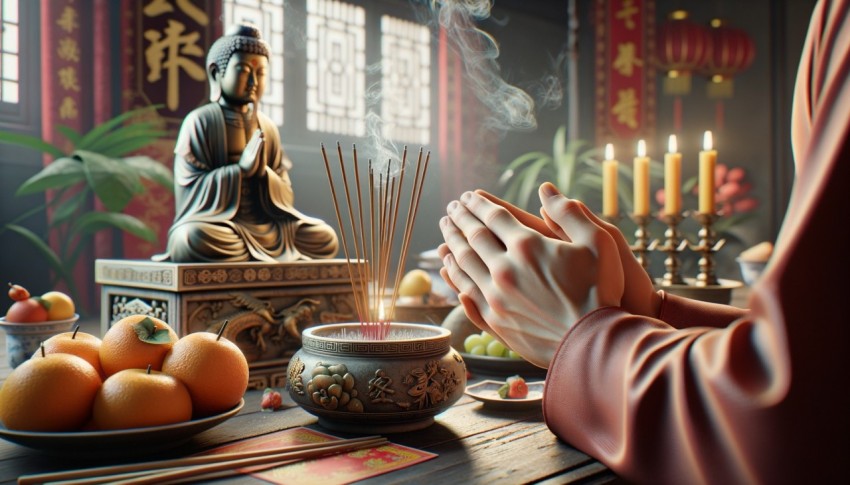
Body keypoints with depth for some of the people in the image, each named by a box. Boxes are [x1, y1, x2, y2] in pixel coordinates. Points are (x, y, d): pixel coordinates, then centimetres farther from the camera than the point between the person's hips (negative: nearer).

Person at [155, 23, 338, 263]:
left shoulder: (267, 127, 10)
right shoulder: (199, 121, -4)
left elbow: (286, 195, 8)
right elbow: (190, 187, -12)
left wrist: (263, 172, -13)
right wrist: (241, 168, -20)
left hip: (263, 225, 5)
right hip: (214, 222, -5)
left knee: (325, 238, -8)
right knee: (197, 236, -38)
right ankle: (268, 257, -17)